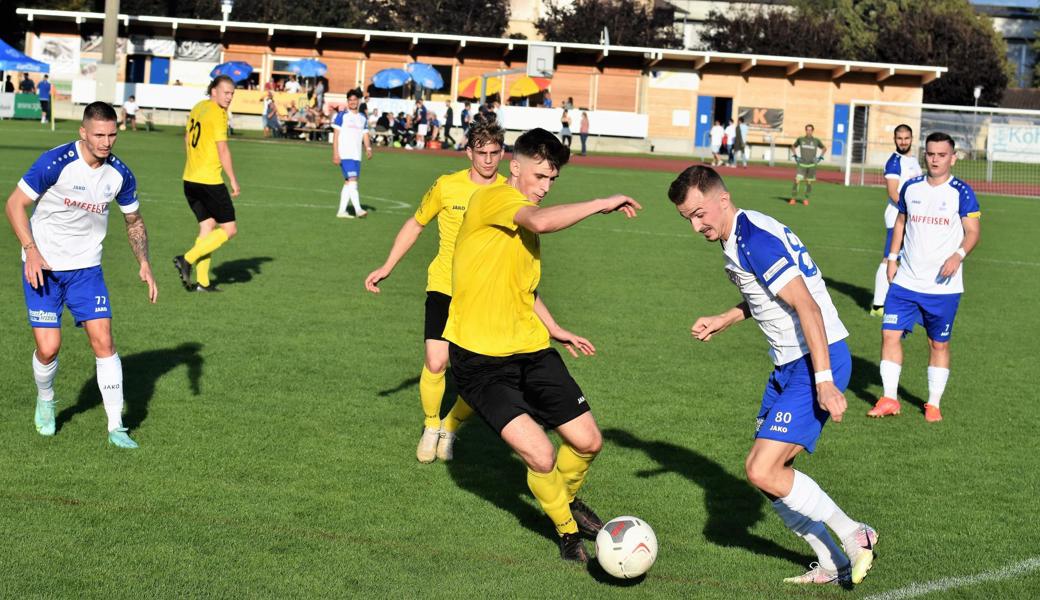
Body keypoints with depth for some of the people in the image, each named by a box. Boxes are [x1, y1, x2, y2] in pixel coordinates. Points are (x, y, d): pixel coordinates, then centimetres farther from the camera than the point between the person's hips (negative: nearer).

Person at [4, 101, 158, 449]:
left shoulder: (120, 174, -4)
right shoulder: (55, 163, -19)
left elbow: (134, 221, 12)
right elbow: (15, 204, -12)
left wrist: (144, 263, -2)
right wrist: (31, 251, -22)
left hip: (86, 267, 3)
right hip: (42, 266, -3)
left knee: (103, 342, -8)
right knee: (48, 348, -7)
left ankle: (116, 427, -1)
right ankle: (45, 401, 26)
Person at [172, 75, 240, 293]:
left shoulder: (197, 108, 13)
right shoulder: (218, 113, -13)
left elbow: (187, 138, 24)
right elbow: (222, 149, -16)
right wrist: (233, 180, -10)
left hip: (190, 180, 9)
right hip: (210, 181, -9)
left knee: (207, 226, 14)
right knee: (229, 229, 1)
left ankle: (202, 282, 10)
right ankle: (187, 259, -8)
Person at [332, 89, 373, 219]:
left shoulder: (363, 118, 15)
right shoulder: (342, 115, -2)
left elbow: (365, 135, 16)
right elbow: (336, 134, -4)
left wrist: (368, 148, -4)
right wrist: (335, 154, -11)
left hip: (356, 155, 6)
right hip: (344, 154, -6)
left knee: (348, 183, 8)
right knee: (352, 180, -17)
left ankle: (341, 211, 13)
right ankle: (358, 209, -22)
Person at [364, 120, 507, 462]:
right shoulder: (447, 187, -4)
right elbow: (415, 225, 11)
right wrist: (387, 267, 8)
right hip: (444, 287, -1)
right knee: (435, 363, -14)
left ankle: (451, 428, 21)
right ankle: (431, 426, 12)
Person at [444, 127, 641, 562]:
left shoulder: (524, 223, 16)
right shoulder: (491, 198, -13)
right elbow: (543, 221, -34)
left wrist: (556, 331, 27)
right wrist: (602, 204, -25)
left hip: (531, 350, 8)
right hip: (480, 359, -8)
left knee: (588, 442, 6)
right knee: (541, 456, -18)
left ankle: (567, 499, 39)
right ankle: (567, 529, 10)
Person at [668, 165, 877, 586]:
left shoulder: (755, 239, -20)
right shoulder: (735, 239, 12)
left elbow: (807, 306, -25)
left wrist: (823, 380, -28)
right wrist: (723, 320, 22)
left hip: (817, 362, -10)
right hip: (789, 364, 10)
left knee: (762, 471, -16)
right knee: (766, 472, 9)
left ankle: (854, 536, -1)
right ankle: (832, 564, 18)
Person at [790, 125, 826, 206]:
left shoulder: (816, 140, 3)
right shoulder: (800, 139, 3)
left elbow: (824, 148, 18)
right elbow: (793, 146, 21)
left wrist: (820, 157, 7)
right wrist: (796, 156, 9)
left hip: (811, 165, 0)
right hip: (802, 164, 0)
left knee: (809, 183, 4)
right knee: (797, 180, -12)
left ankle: (806, 199, 19)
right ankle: (793, 199, -7)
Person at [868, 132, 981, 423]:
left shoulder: (961, 192, -5)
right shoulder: (910, 188, 6)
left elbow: (972, 232, -6)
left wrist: (959, 255, -24)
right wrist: (892, 258, 11)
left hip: (943, 286, -3)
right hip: (906, 281, 3)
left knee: (939, 344, 6)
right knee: (890, 333, -5)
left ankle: (934, 404, 18)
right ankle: (889, 399, 4)